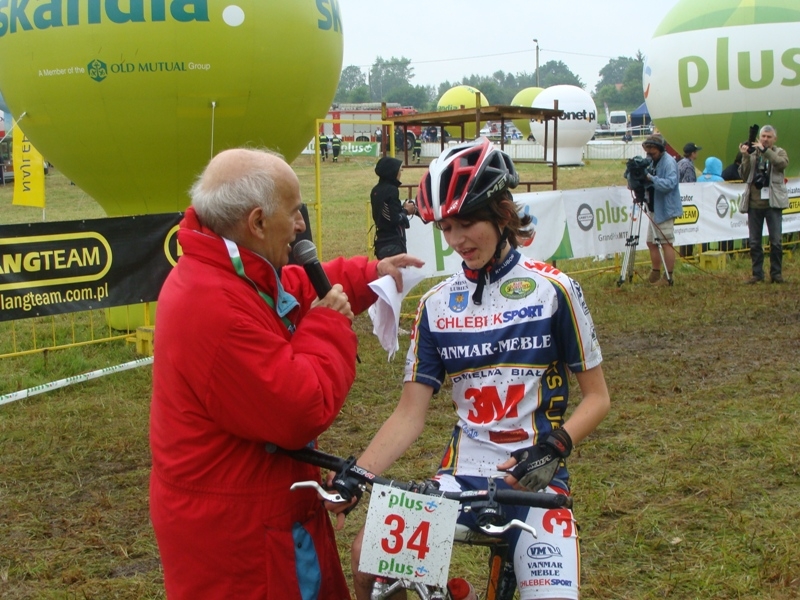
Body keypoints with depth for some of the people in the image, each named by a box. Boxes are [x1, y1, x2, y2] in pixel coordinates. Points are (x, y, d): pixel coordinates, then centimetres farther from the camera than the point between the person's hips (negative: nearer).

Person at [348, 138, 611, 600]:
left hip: (534, 478, -2)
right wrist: (357, 473, -15)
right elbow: (410, 414, 2)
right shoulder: (436, 305, 5)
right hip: (462, 476, 3)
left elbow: (597, 396, 0)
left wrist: (556, 446, -19)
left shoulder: (552, 290, -4)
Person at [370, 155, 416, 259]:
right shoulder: (391, 190, -15)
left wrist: (402, 208, 11)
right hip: (393, 243, -9)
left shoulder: (376, 190, 10)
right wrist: (406, 211, -2)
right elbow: (395, 219, -19)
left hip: (381, 242, 9)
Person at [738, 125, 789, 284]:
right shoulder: (752, 154, 7)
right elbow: (744, 176, -1)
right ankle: (757, 273, 14)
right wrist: (745, 157, -12)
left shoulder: (779, 152, 5)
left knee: (776, 241, -1)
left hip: (773, 203, -2)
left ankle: (776, 273, 9)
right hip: (754, 204, 2)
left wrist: (764, 150, -21)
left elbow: (783, 163, -18)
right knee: (754, 242, 5)